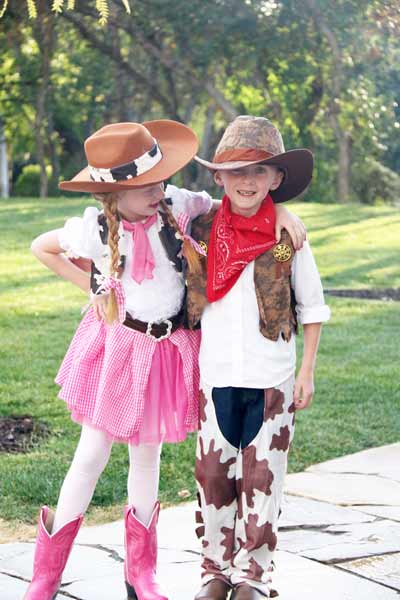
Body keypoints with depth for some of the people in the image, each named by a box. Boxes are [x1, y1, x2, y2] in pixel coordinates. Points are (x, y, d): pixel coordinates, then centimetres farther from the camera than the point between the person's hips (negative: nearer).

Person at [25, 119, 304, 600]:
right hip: (115, 346, -2)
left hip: (167, 350, 2)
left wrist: (280, 213, -17)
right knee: (93, 454, 2)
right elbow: (41, 248, 5)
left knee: (147, 455, 13)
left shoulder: (177, 206, -10)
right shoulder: (95, 228, -13)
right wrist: (91, 284, -1)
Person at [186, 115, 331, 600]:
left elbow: (312, 307, 3)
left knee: (260, 478, 4)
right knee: (213, 474, 7)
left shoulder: (287, 237, -5)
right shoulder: (201, 232, 0)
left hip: (272, 379, -2)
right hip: (215, 377, 2)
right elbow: (184, 299, 11)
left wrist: (307, 372, 1)